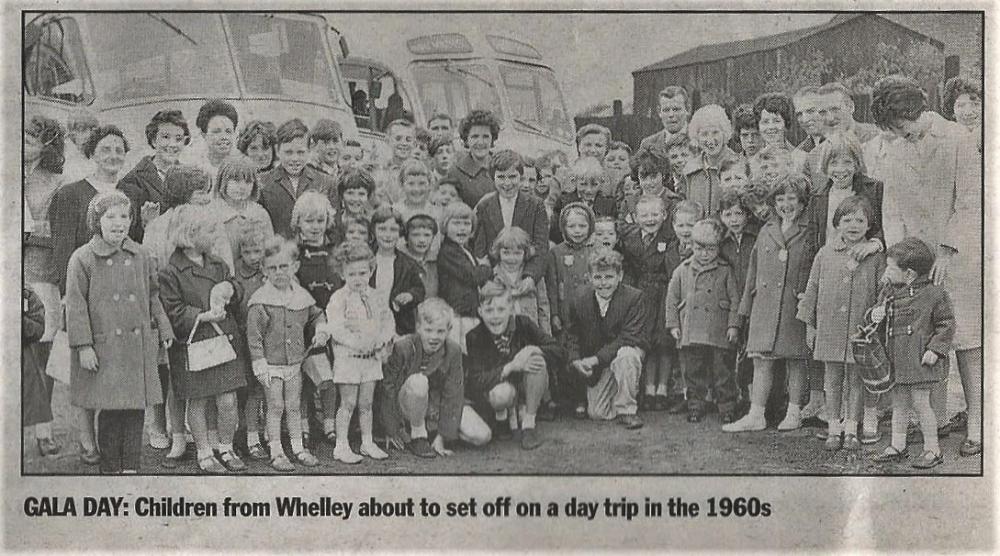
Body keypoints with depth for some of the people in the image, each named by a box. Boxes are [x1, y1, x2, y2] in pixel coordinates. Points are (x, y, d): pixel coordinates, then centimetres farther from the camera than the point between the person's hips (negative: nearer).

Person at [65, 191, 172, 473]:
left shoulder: (141, 256, 9)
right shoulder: (83, 259, -4)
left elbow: (153, 297, 19)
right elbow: (75, 304, -6)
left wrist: (164, 330, 14)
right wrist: (84, 345, -11)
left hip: (138, 347, 4)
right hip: (104, 349, -4)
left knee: (135, 409, 4)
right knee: (109, 411, 0)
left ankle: (131, 467, 13)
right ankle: (111, 468, 12)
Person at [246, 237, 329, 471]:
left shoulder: (302, 296, 3)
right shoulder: (260, 301, -13)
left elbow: (316, 315, 23)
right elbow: (254, 336, -12)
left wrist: (321, 331, 4)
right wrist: (260, 366, -14)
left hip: (295, 363, 4)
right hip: (272, 365, -4)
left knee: (293, 407, 13)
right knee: (275, 408, 3)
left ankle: (298, 448, 24)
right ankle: (276, 453, 12)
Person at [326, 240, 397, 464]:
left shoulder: (374, 296, 8)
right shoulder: (338, 298, -10)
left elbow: (387, 320, 10)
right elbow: (336, 329, -18)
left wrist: (384, 341, -8)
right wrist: (358, 343, -23)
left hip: (371, 357, 5)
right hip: (347, 357, -5)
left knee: (366, 403, 12)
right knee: (348, 403, 0)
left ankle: (368, 443, 22)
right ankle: (341, 446, 7)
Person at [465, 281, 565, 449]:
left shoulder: (523, 324, -11)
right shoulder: (474, 338, -15)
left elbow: (559, 353, -12)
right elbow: (475, 382, -24)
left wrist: (533, 350, -33)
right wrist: (511, 367, -36)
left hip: (526, 390, 2)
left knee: (537, 360, -28)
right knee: (502, 393, -39)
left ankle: (528, 425, -17)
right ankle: (503, 416, 2)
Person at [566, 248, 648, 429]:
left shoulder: (633, 297, -18)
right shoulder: (580, 300, -6)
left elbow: (629, 339, -24)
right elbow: (572, 334, 6)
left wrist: (596, 359, -30)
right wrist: (575, 360, -14)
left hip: (628, 350, -3)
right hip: (597, 366, 3)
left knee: (626, 355, -40)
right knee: (596, 414, -6)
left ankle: (626, 410, -21)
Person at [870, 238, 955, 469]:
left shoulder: (933, 294, -10)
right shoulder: (889, 291, 8)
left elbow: (946, 324, -6)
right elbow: (879, 308, 22)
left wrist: (935, 349, -14)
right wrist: (876, 314, -2)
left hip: (919, 359, -6)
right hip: (896, 358, 6)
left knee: (920, 403, -4)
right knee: (898, 403, 12)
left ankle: (933, 449, 8)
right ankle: (897, 446, 22)